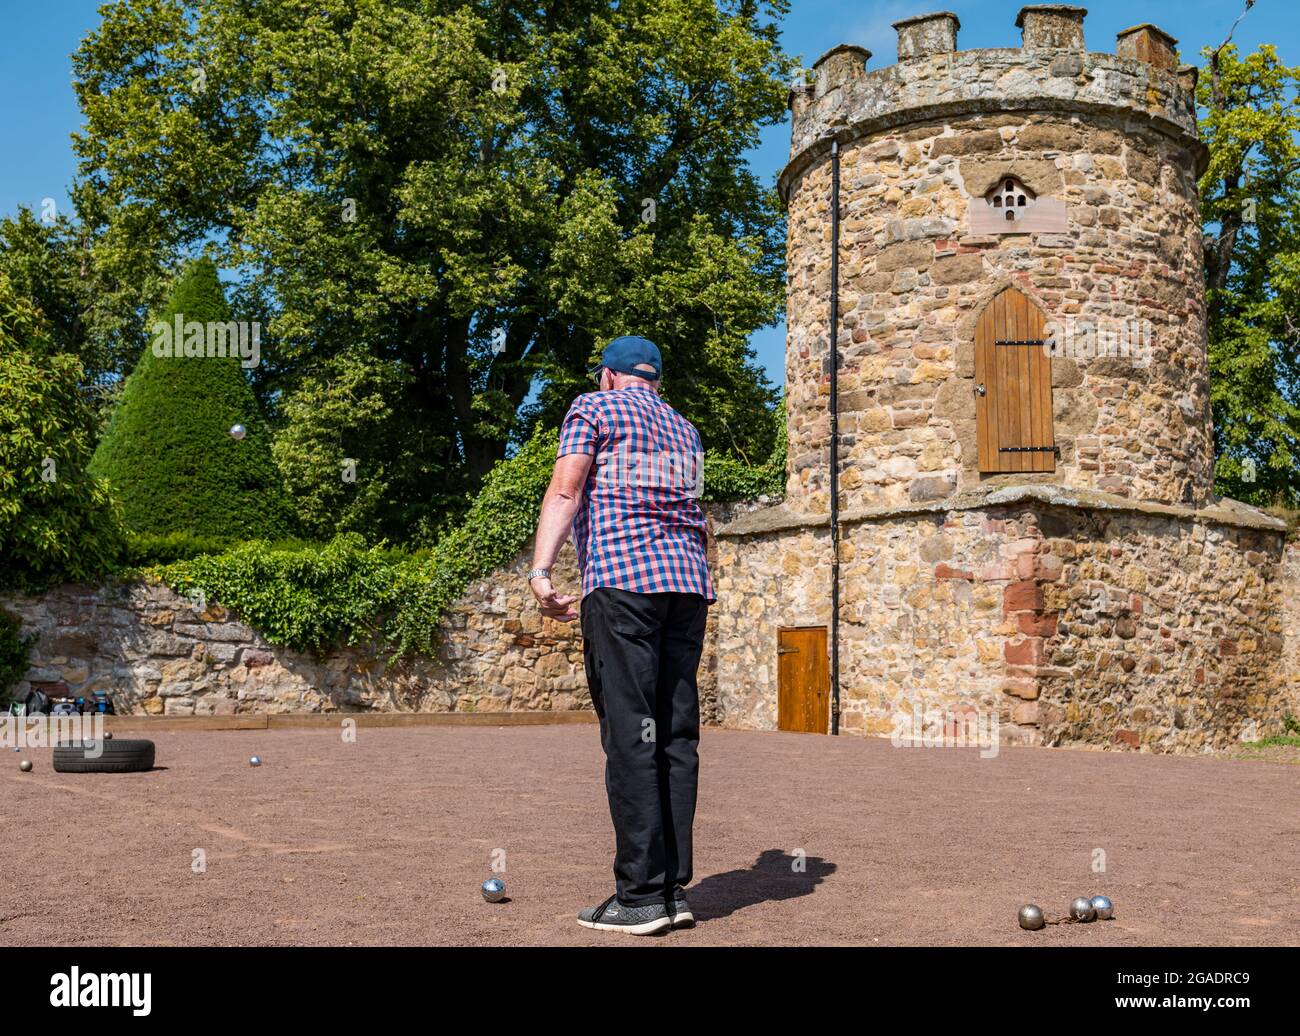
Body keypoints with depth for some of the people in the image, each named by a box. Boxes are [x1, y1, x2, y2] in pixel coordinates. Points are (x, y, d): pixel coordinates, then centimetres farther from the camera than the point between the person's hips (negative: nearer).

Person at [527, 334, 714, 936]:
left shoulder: (592, 409, 10)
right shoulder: (685, 430, 28)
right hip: (689, 581, 6)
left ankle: (641, 895, -11)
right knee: (677, 736, 4)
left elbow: (565, 490, -3)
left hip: (620, 578, -6)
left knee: (630, 737, -9)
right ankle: (674, 890, 5)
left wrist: (540, 571, -11)